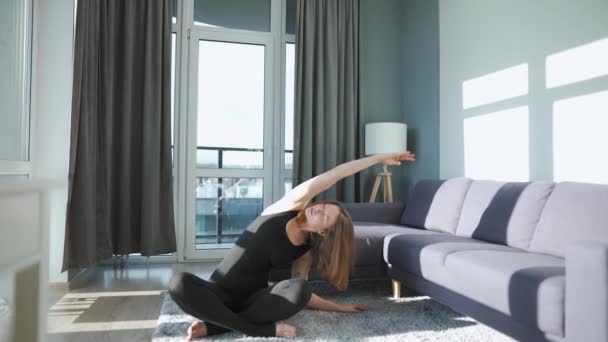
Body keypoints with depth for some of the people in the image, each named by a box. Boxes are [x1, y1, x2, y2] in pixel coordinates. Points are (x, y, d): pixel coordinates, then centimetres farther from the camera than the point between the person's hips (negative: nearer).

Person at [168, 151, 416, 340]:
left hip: (253, 298, 2)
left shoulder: (305, 252, 1)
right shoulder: (289, 207, -7)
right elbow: (336, 174, -11)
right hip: (219, 292, -1)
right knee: (179, 283, -35)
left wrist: (339, 307, 10)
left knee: (299, 289, -31)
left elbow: (301, 294, 8)